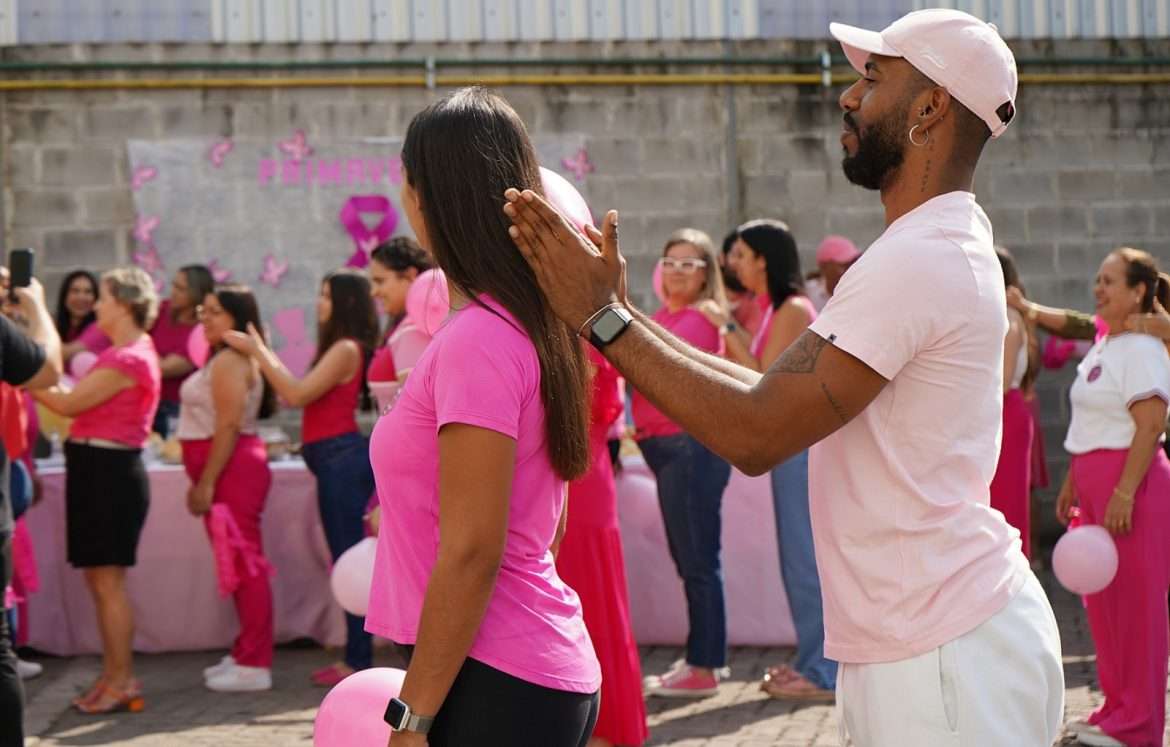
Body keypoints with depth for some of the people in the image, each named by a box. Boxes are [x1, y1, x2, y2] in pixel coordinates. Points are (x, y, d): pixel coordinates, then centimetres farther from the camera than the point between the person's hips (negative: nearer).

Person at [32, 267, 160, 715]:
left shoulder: (128, 359, -16)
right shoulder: (124, 352, 17)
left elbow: (68, 403, -16)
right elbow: (78, 399, 11)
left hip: (110, 471, -10)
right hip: (96, 468, 10)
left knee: (108, 580, -6)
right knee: (98, 578, 13)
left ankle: (123, 682, -1)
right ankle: (112, 676, 19)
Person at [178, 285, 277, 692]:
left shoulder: (229, 361, -13)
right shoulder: (229, 360, 19)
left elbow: (229, 425, -21)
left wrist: (206, 482, -21)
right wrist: (203, 481, 19)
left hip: (230, 470, -11)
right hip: (232, 470, 11)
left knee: (242, 563, -8)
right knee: (241, 563, 14)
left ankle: (255, 664, -7)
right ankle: (248, 653, 21)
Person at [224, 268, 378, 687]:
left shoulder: (346, 349, -13)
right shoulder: (339, 349, 19)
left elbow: (296, 395, -18)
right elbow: (299, 392, 19)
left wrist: (256, 351, -12)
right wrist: (263, 352, 21)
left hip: (342, 459, -11)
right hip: (334, 460, 11)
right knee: (346, 559, 13)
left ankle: (358, 661, -4)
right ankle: (355, 656, 18)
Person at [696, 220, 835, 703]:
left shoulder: (793, 310, -14)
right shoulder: (779, 310, 15)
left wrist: (727, 328, -15)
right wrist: (729, 330, 10)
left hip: (801, 442, -10)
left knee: (809, 556, -6)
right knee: (802, 557, 13)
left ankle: (825, 672, -2)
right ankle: (814, 662, 20)